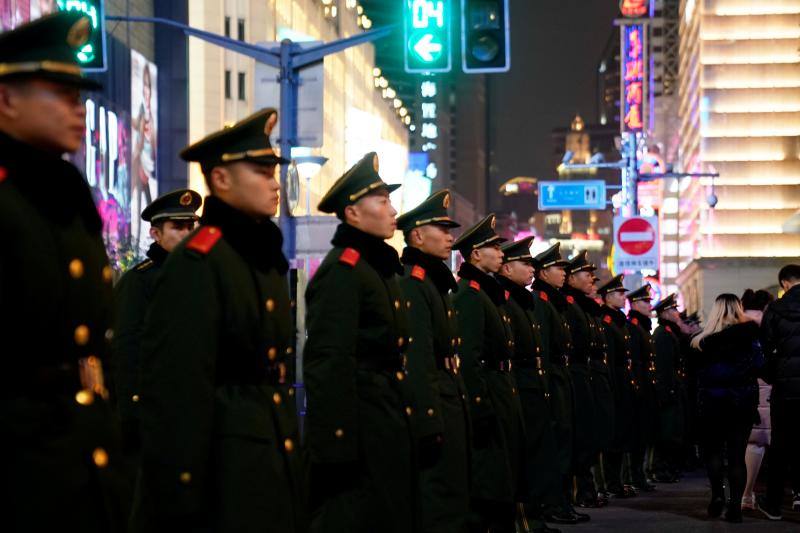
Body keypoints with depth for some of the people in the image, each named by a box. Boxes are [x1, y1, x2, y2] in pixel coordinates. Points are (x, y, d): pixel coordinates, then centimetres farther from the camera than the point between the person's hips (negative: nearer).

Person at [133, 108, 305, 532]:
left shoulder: (265, 259, 14)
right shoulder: (196, 263, -14)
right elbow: (176, 390, -20)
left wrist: (290, 445, 18)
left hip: (275, 466, 9)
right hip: (222, 471, -9)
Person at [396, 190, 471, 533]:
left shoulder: (435, 282, 18)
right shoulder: (412, 284, -14)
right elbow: (418, 361, -21)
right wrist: (429, 423, -24)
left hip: (451, 404, 10)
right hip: (434, 409, -10)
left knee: (454, 500, 13)